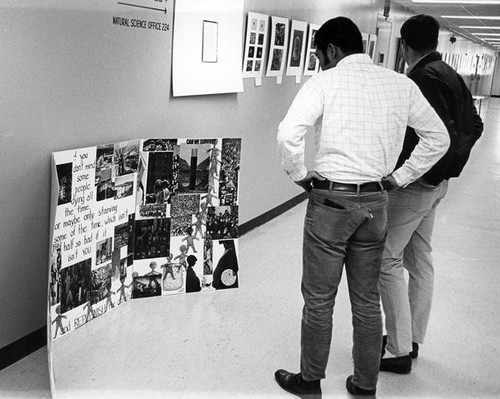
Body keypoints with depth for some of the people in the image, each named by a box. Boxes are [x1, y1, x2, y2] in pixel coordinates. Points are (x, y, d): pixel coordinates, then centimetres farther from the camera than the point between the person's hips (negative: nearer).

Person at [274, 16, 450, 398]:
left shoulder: (325, 82, -8)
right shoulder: (401, 84, 6)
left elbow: (289, 134, -22)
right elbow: (439, 138, 10)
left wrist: (300, 175, -6)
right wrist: (397, 177, 10)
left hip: (331, 199, -4)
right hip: (376, 202, 5)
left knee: (319, 299, 10)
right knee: (367, 300, 16)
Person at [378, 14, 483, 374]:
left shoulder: (422, 79, -19)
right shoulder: (451, 76, 10)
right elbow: (474, 126, 16)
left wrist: (430, 173, -14)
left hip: (414, 182, -10)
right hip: (436, 183, 10)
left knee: (387, 259, -2)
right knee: (420, 259, 16)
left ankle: (399, 351, 4)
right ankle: (412, 340, 29)